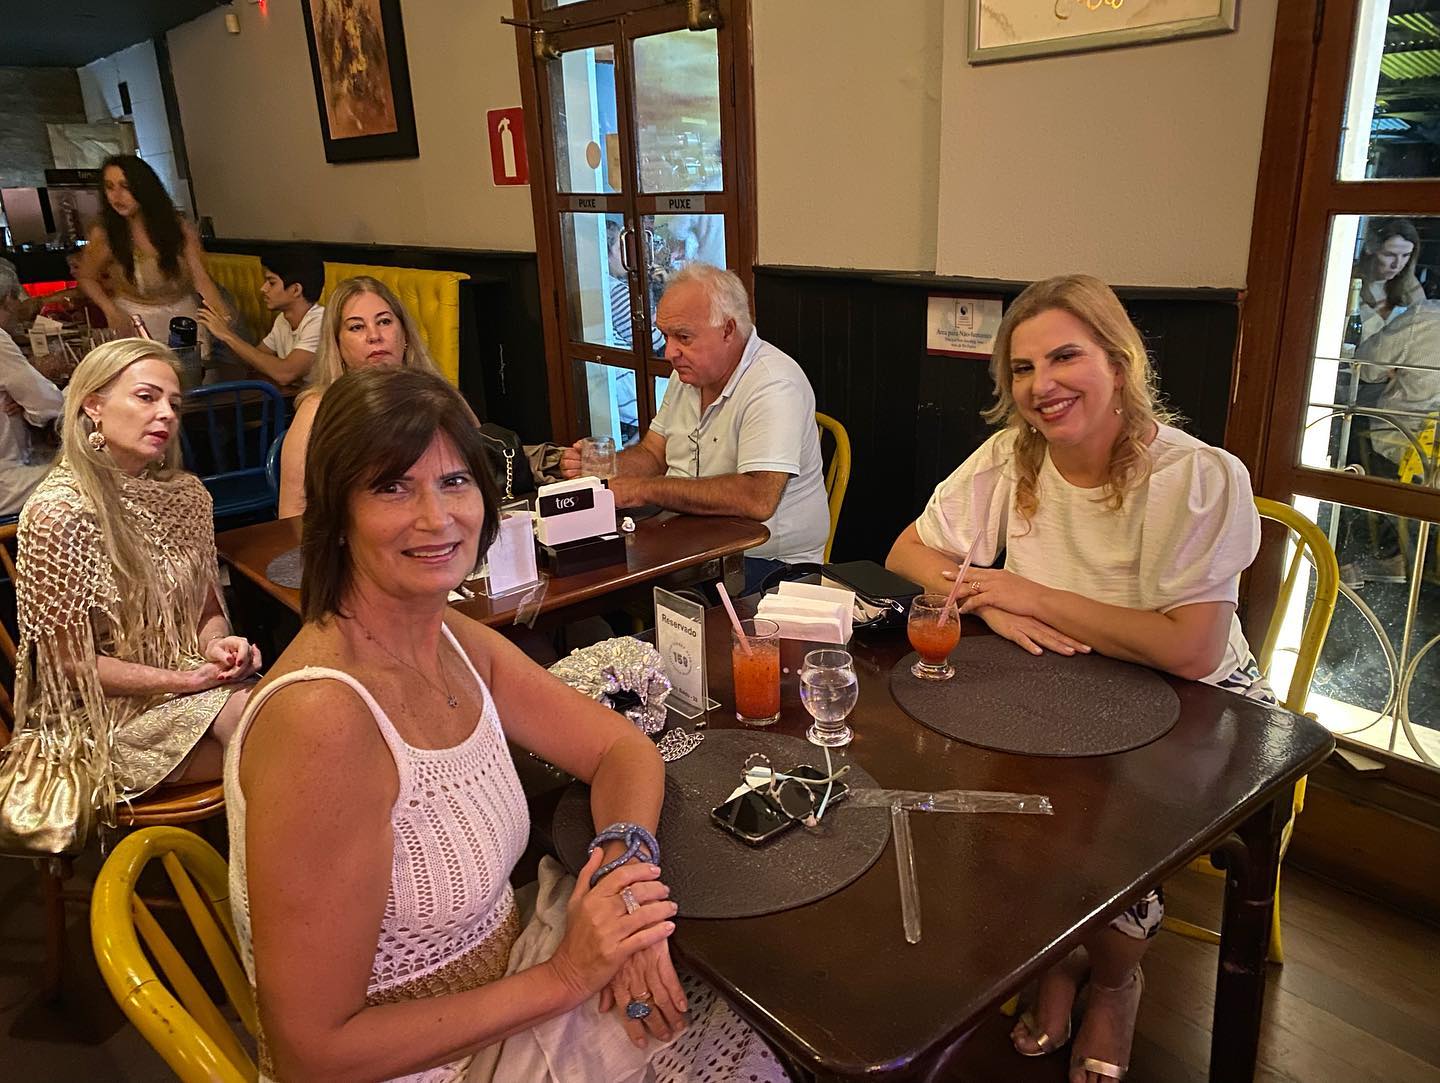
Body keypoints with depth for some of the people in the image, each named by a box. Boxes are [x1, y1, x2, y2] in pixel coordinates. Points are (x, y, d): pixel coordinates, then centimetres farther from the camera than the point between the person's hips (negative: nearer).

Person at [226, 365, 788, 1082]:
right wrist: (562, 978, -22)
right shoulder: (322, 722, -29)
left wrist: (627, 878, -15)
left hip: (504, 992, 6)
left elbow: (625, 751, 4)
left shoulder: (458, 642, -5)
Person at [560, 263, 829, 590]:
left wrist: (645, 489, -25)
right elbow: (653, 454, 17)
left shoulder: (773, 384, -20)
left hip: (764, 560, -7)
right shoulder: (689, 372, 9)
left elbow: (757, 499, -31)